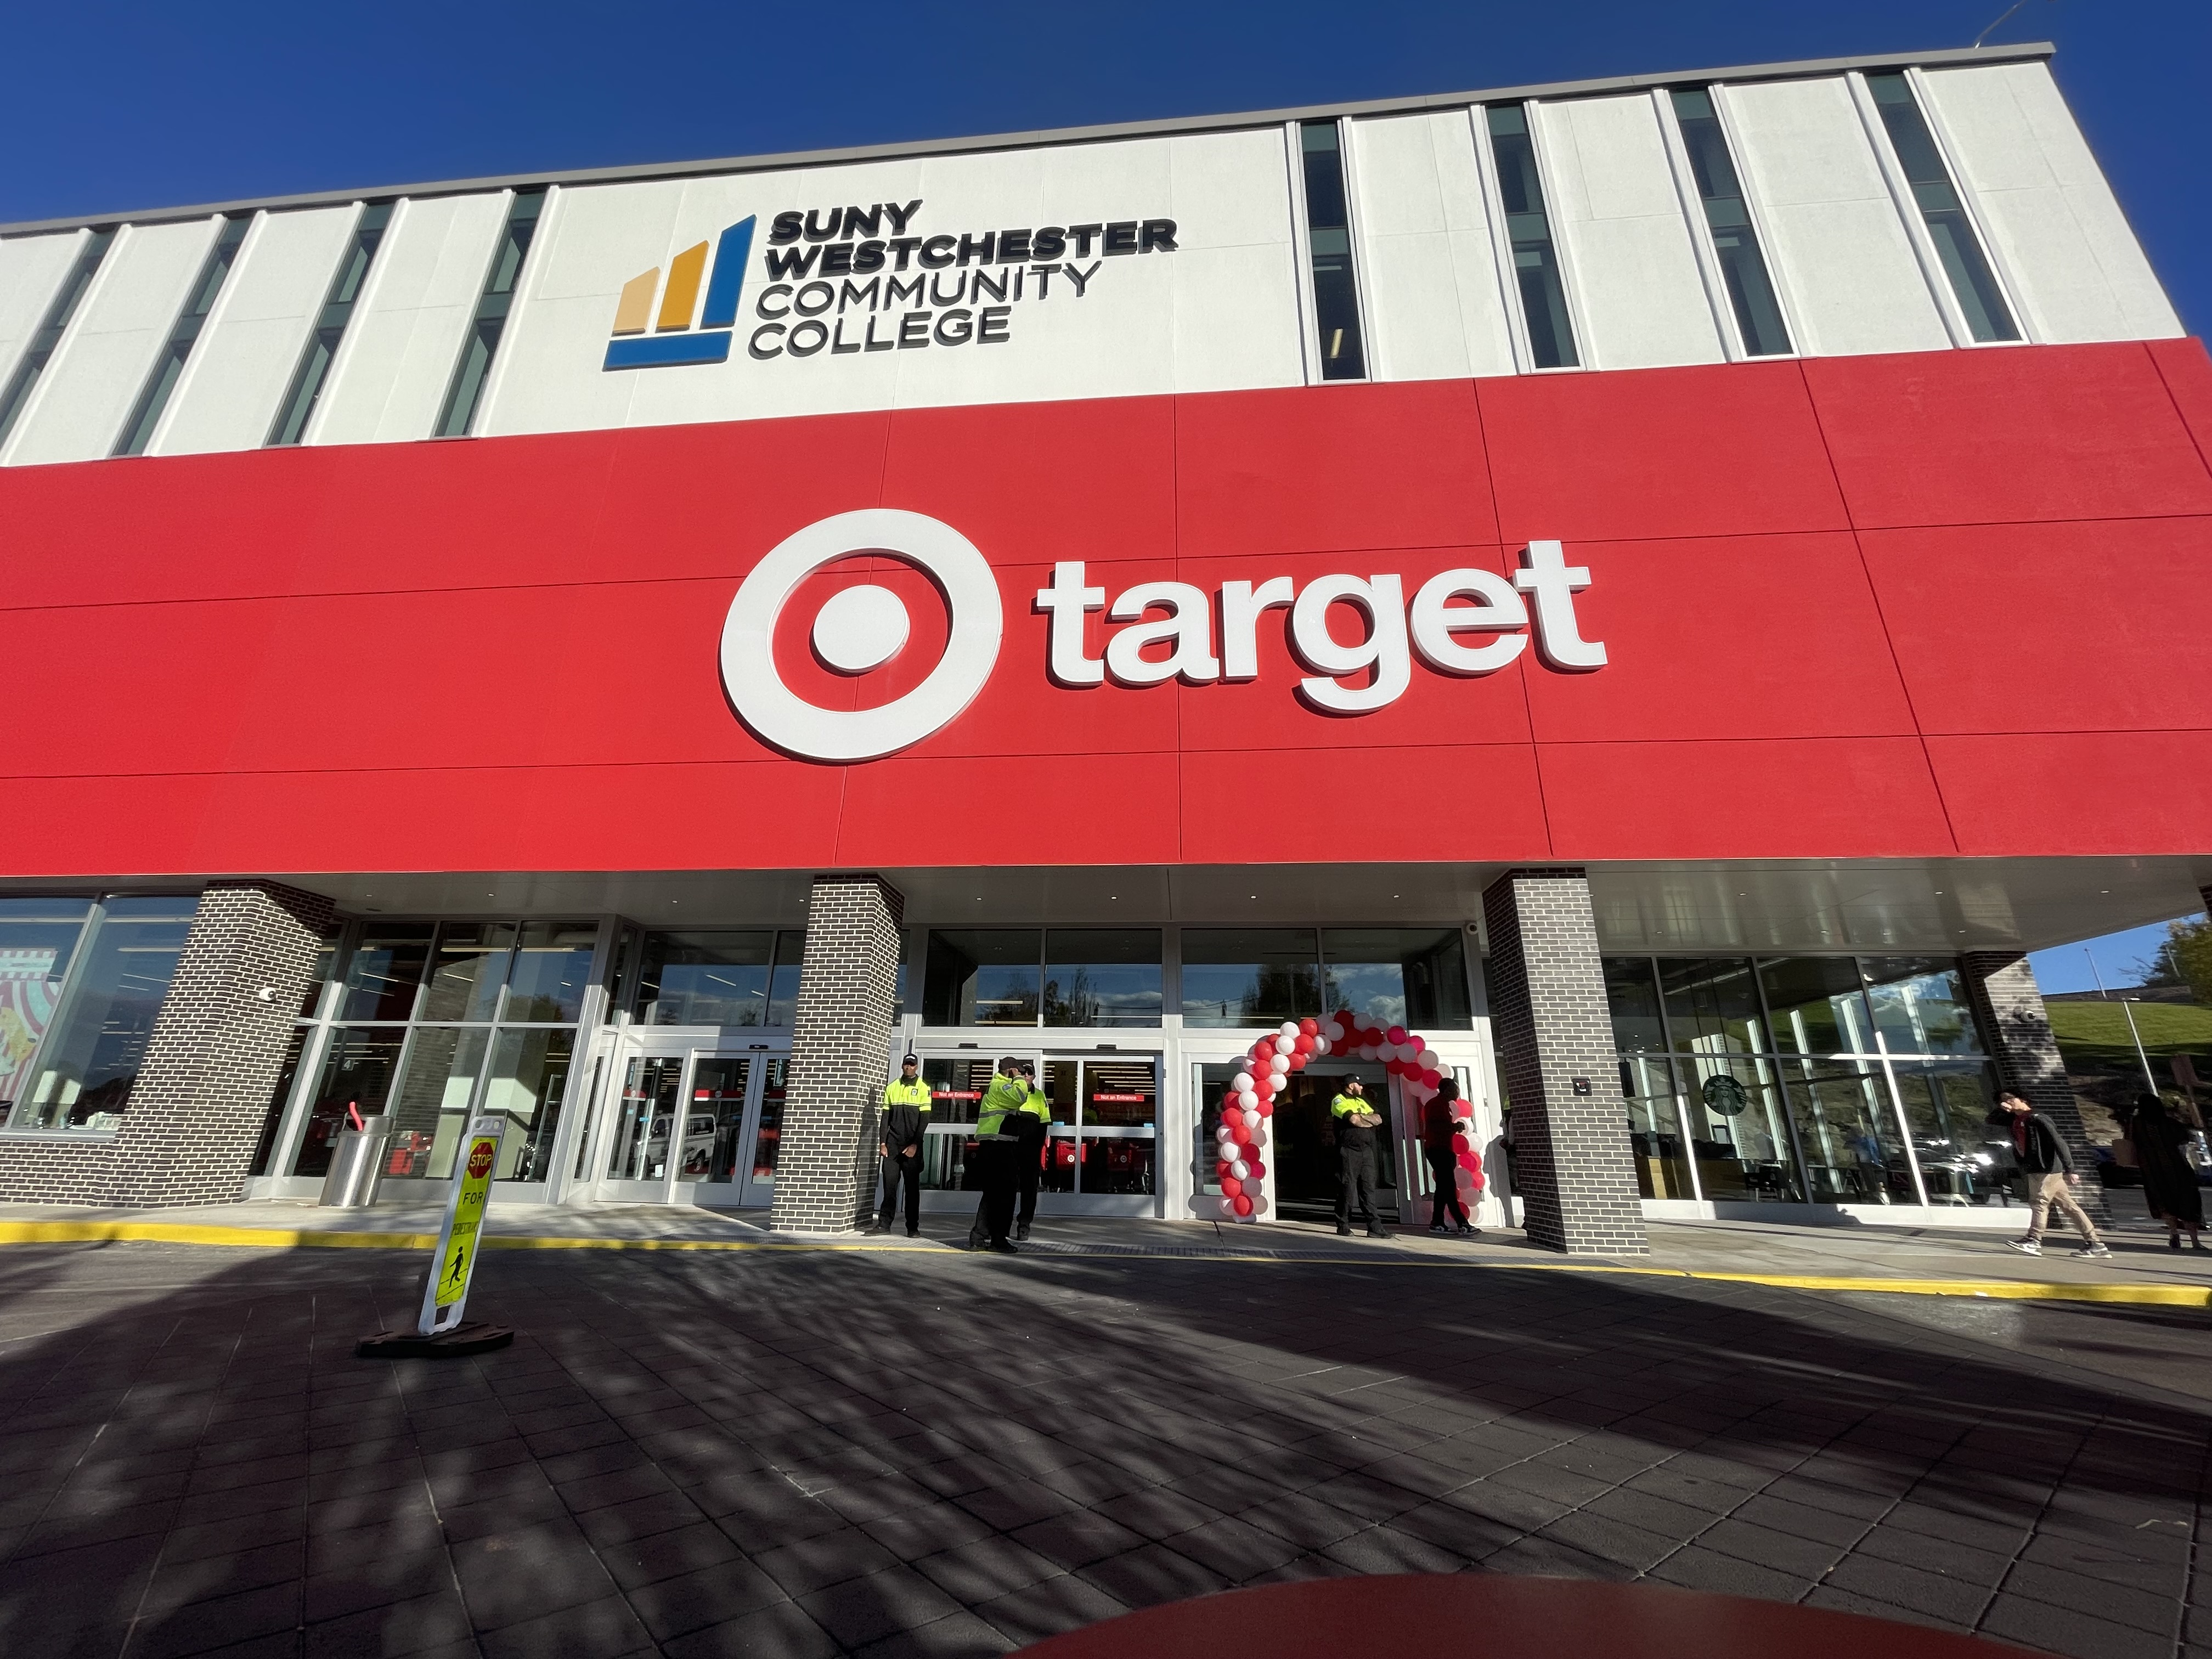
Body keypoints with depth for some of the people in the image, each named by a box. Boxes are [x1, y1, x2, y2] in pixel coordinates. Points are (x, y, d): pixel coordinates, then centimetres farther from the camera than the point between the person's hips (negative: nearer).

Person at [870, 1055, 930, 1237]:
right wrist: (883, 1143, -1)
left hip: (912, 1146, -2)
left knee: (912, 1186, 2)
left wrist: (915, 1145, -11)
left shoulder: (923, 1088, 0)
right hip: (892, 1144, 2)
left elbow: (924, 1119, -4)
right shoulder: (892, 1088, 10)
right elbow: (886, 1117, 8)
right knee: (889, 1184, 0)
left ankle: (913, 1227, 8)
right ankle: (884, 1224, 7)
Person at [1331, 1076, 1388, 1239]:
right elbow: (1354, 1119, -17)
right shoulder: (1339, 1101, -2)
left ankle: (1375, 1228, 3)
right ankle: (1343, 1227, 7)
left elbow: (1378, 1119, 11)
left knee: (1368, 1189, 3)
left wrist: (1361, 1117, -6)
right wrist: (1369, 1120, 1)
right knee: (1347, 1189, -2)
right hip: (1349, 1151, -7)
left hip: (1366, 1151, 7)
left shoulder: (1361, 1102, 22)